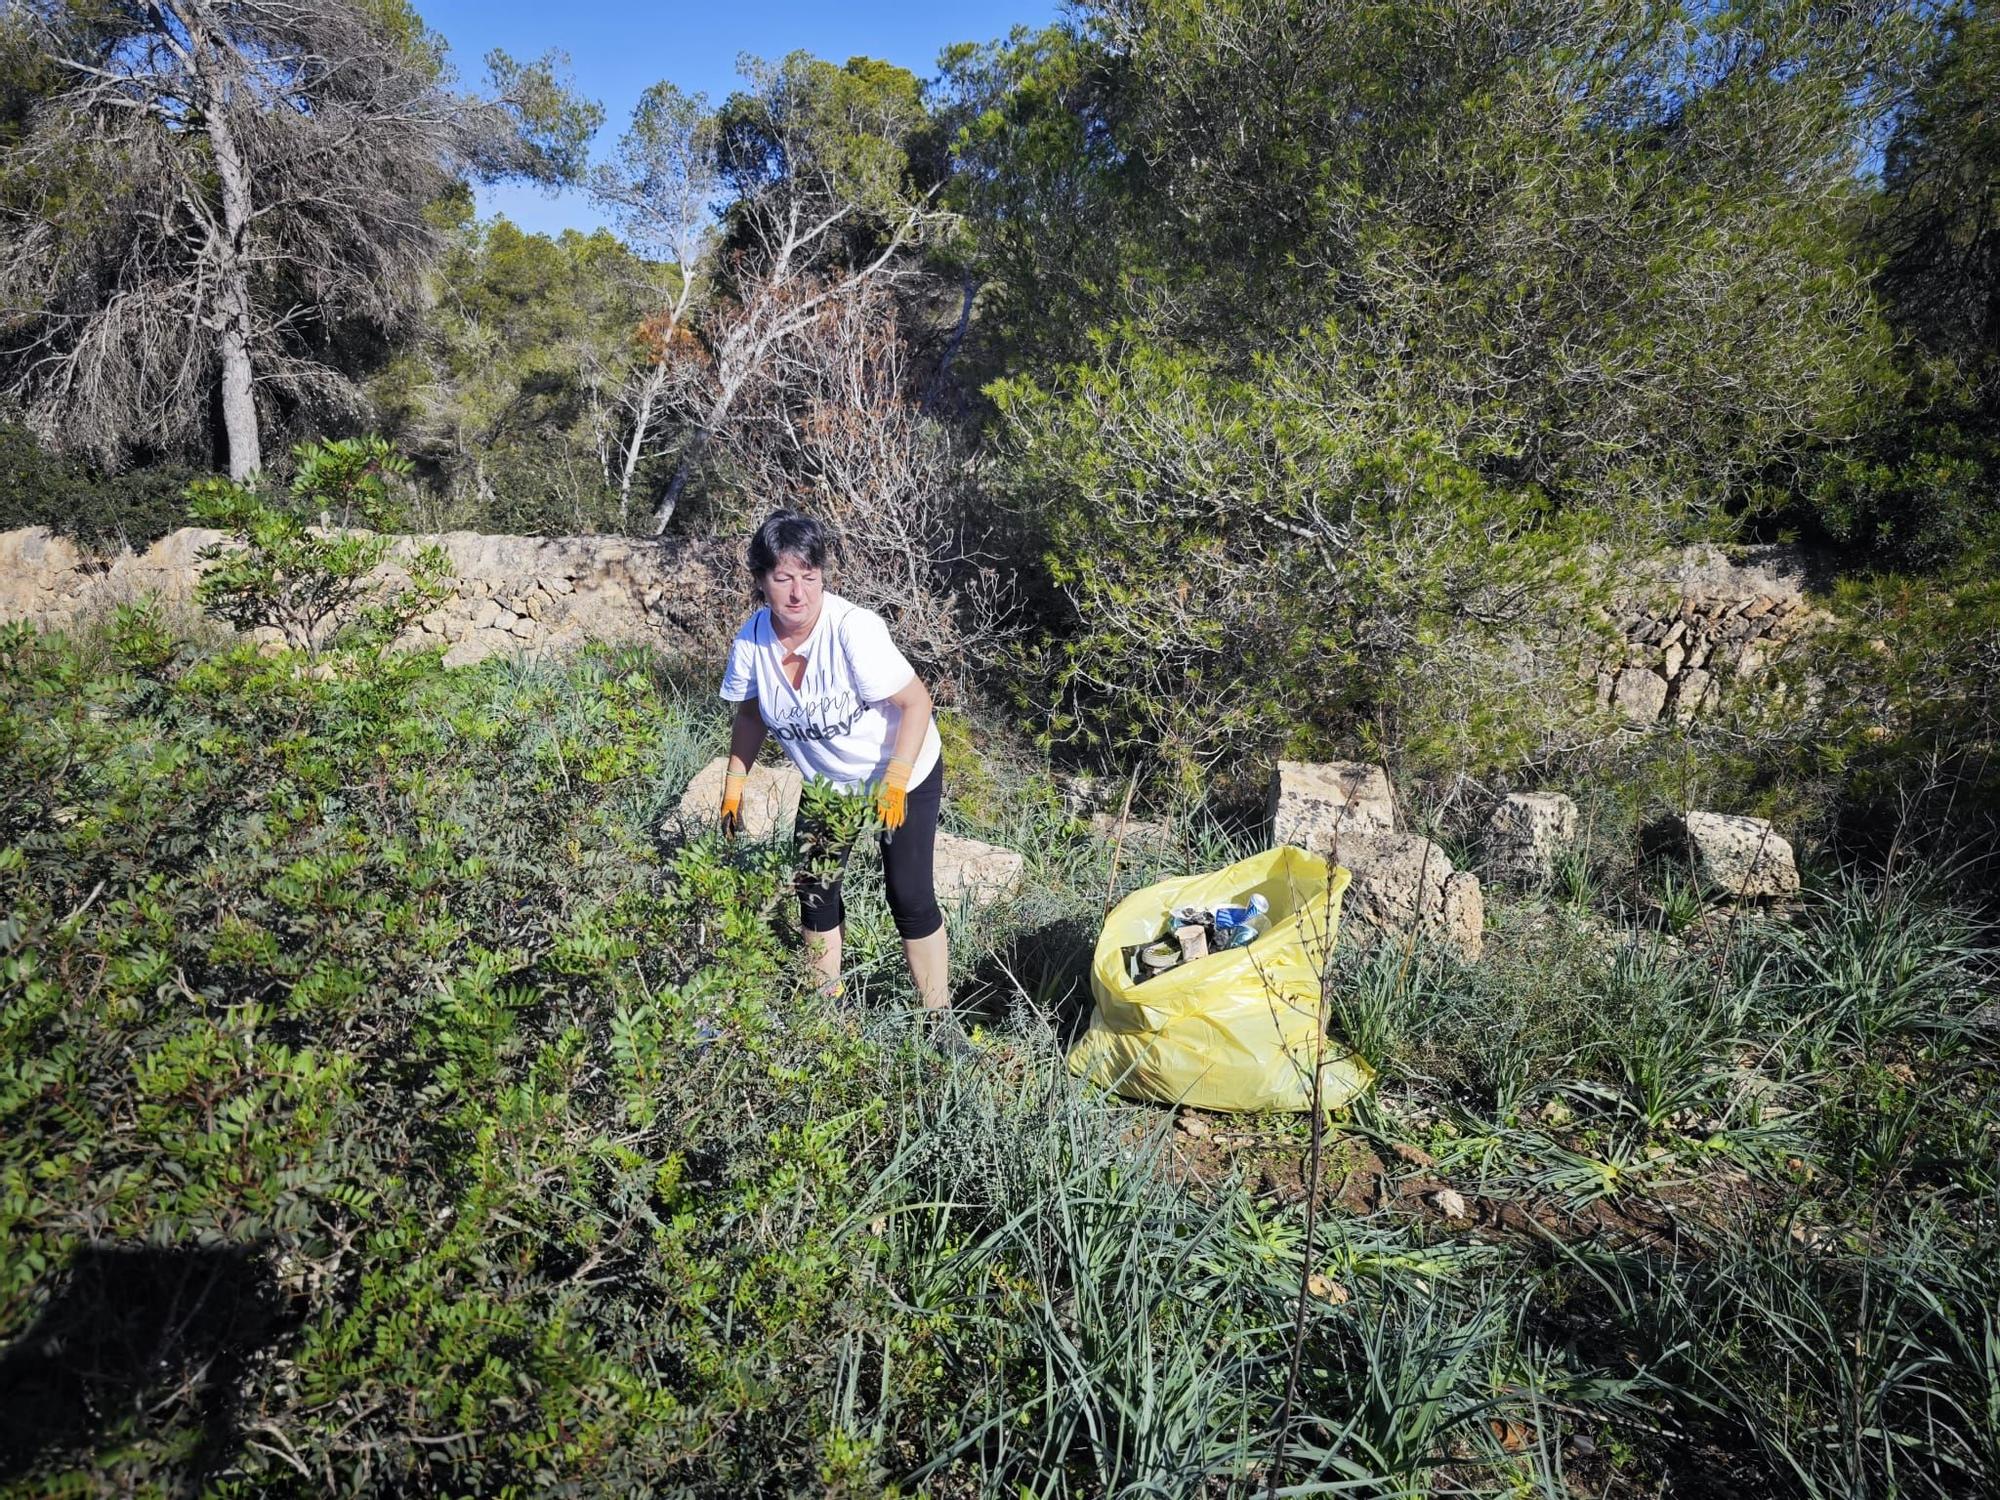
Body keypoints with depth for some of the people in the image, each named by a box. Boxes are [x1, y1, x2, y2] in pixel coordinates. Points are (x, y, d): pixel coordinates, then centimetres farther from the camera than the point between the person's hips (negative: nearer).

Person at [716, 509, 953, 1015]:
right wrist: (734, 787, 4)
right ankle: (827, 1004, 33)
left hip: (904, 773, -5)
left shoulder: (853, 629, -32)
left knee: (910, 896, -4)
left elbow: (917, 701, -26)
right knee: (814, 889, 11)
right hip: (826, 782, 5)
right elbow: (751, 714, 3)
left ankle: (938, 1017, 13)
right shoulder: (751, 640, -15)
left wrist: (894, 783, -28)